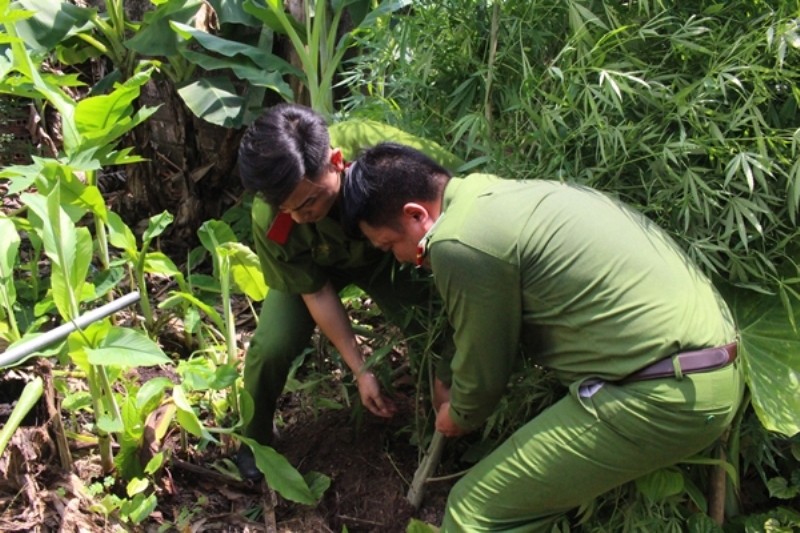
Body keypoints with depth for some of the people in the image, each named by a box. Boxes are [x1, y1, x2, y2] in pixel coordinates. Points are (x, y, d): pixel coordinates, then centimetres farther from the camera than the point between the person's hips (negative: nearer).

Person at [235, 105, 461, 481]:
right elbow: (316, 293, -21)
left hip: (385, 253, 0)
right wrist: (360, 371, -19)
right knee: (271, 346, -20)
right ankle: (253, 438, 12)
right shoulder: (270, 223, -35)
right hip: (311, 265, 0)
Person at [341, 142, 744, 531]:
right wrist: (456, 386, 38)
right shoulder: (494, 191, 13)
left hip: (666, 394, -10)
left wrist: (459, 417, 19)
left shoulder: (460, 244, -16)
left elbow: (484, 367, -2)